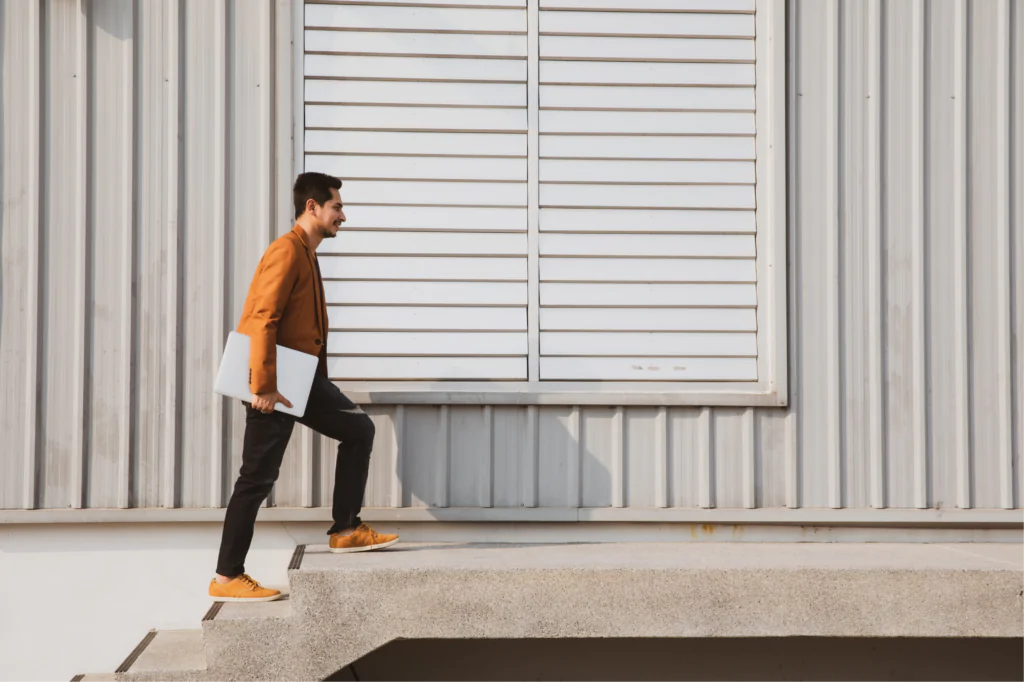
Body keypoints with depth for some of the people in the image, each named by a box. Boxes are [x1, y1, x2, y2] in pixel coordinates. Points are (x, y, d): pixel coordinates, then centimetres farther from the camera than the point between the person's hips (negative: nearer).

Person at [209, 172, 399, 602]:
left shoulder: (307, 254, 17)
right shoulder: (287, 251, -14)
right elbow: (262, 320, -22)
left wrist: (315, 380, 21)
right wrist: (263, 386, -26)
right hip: (275, 382, -10)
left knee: (358, 429, 10)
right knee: (258, 478, -5)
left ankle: (346, 530, 14)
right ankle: (226, 578, 2)